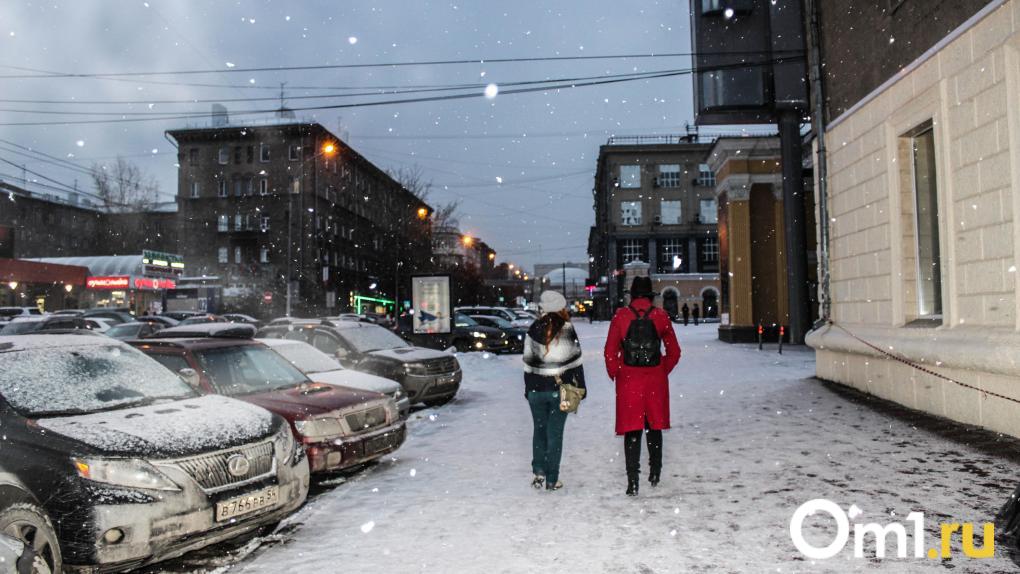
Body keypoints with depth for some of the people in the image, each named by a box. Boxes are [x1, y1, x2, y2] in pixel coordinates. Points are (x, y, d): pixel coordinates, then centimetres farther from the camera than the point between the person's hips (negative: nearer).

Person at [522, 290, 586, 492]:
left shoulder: (533, 330, -1)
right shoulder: (567, 330, -7)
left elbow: (528, 362, 3)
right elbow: (576, 361, -4)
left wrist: (527, 388, 12)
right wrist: (580, 386, 5)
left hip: (536, 389, 2)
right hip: (560, 389, -1)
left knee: (539, 430, 17)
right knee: (555, 433, 5)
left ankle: (538, 471, 9)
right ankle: (552, 479, 9)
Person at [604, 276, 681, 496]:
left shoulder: (620, 315, -3)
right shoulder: (660, 316, 0)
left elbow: (610, 352, -4)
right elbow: (674, 351, 3)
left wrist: (615, 375, 8)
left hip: (628, 380, -1)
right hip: (656, 379, 2)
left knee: (631, 430, 3)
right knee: (654, 427, 18)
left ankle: (633, 482, -2)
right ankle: (655, 474, 29)